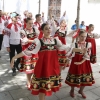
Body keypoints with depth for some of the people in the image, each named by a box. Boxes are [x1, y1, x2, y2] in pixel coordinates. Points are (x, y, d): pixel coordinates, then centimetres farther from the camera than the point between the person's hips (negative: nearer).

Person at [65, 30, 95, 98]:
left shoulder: (88, 44, -5)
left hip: (85, 64, 2)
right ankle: (72, 91, 34)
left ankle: (81, 91, 37)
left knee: (85, 78, 11)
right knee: (74, 78, 8)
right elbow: (69, 55, -5)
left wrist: (81, 62, -17)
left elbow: (87, 56, -10)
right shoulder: (74, 44, -9)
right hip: (75, 63, -2)